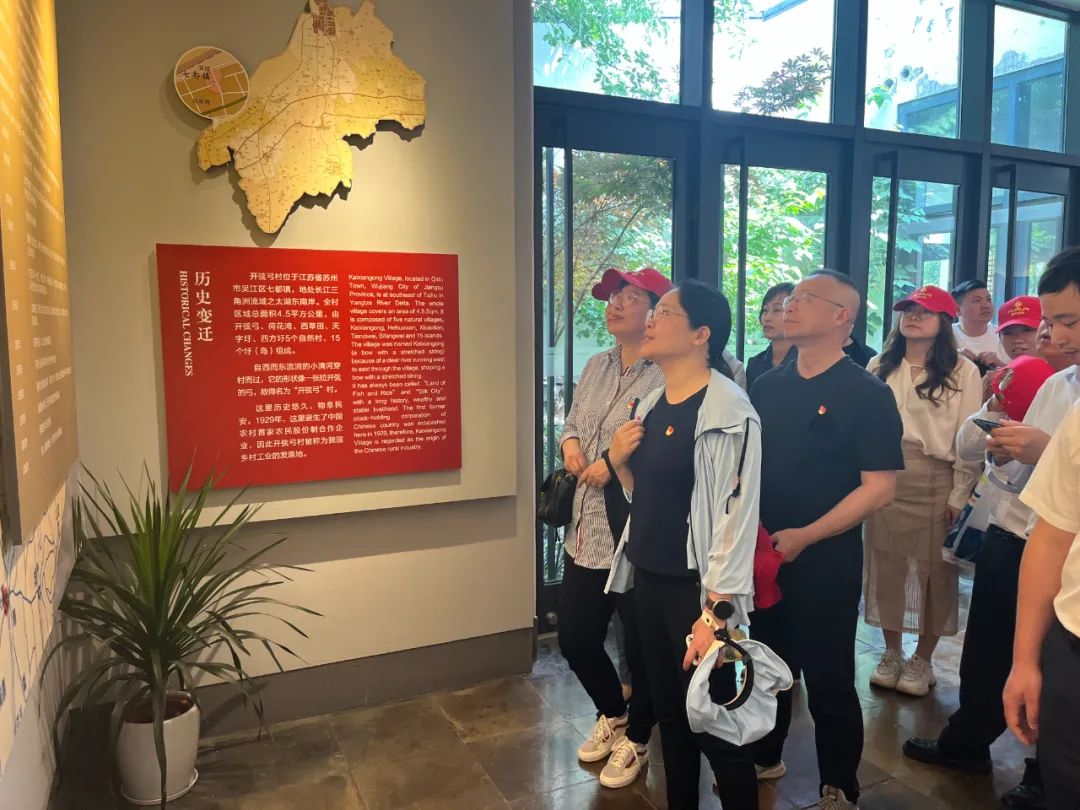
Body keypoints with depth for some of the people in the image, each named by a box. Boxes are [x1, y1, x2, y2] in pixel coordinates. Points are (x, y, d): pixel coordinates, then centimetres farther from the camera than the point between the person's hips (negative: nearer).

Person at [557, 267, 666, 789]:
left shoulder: (667, 376, -16)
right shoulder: (596, 367, 10)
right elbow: (571, 423, 19)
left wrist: (617, 464, -23)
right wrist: (570, 444, -2)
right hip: (587, 533, 8)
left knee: (642, 649, 12)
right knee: (574, 638, 19)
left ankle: (636, 739, 39)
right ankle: (612, 714, 47)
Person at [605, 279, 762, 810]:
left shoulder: (728, 410, -16)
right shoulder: (651, 403, 8)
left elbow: (736, 516, -20)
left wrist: (715, 611, -22)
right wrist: (619, 461, -2)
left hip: (694, 586, -7)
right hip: (648, 578, 8)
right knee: (669, 712, 20)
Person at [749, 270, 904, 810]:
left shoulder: (867, 394, -11)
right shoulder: (767, 387, 6)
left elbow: (878, 488, -15)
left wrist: (805, 536, -20)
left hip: (825, 561, -5)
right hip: (761, 555, 5)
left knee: (828, 678, 8)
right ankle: (762, 758, 41)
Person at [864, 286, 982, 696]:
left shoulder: (963, 372, -2)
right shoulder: (879, 367, 9)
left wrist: (960, 496, -8)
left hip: (936, 482, -3)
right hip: (884, 479, 3)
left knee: (934, 571, 6)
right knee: (886, 567, 9)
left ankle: (922, 660, 23)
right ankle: (891, 653, 26)